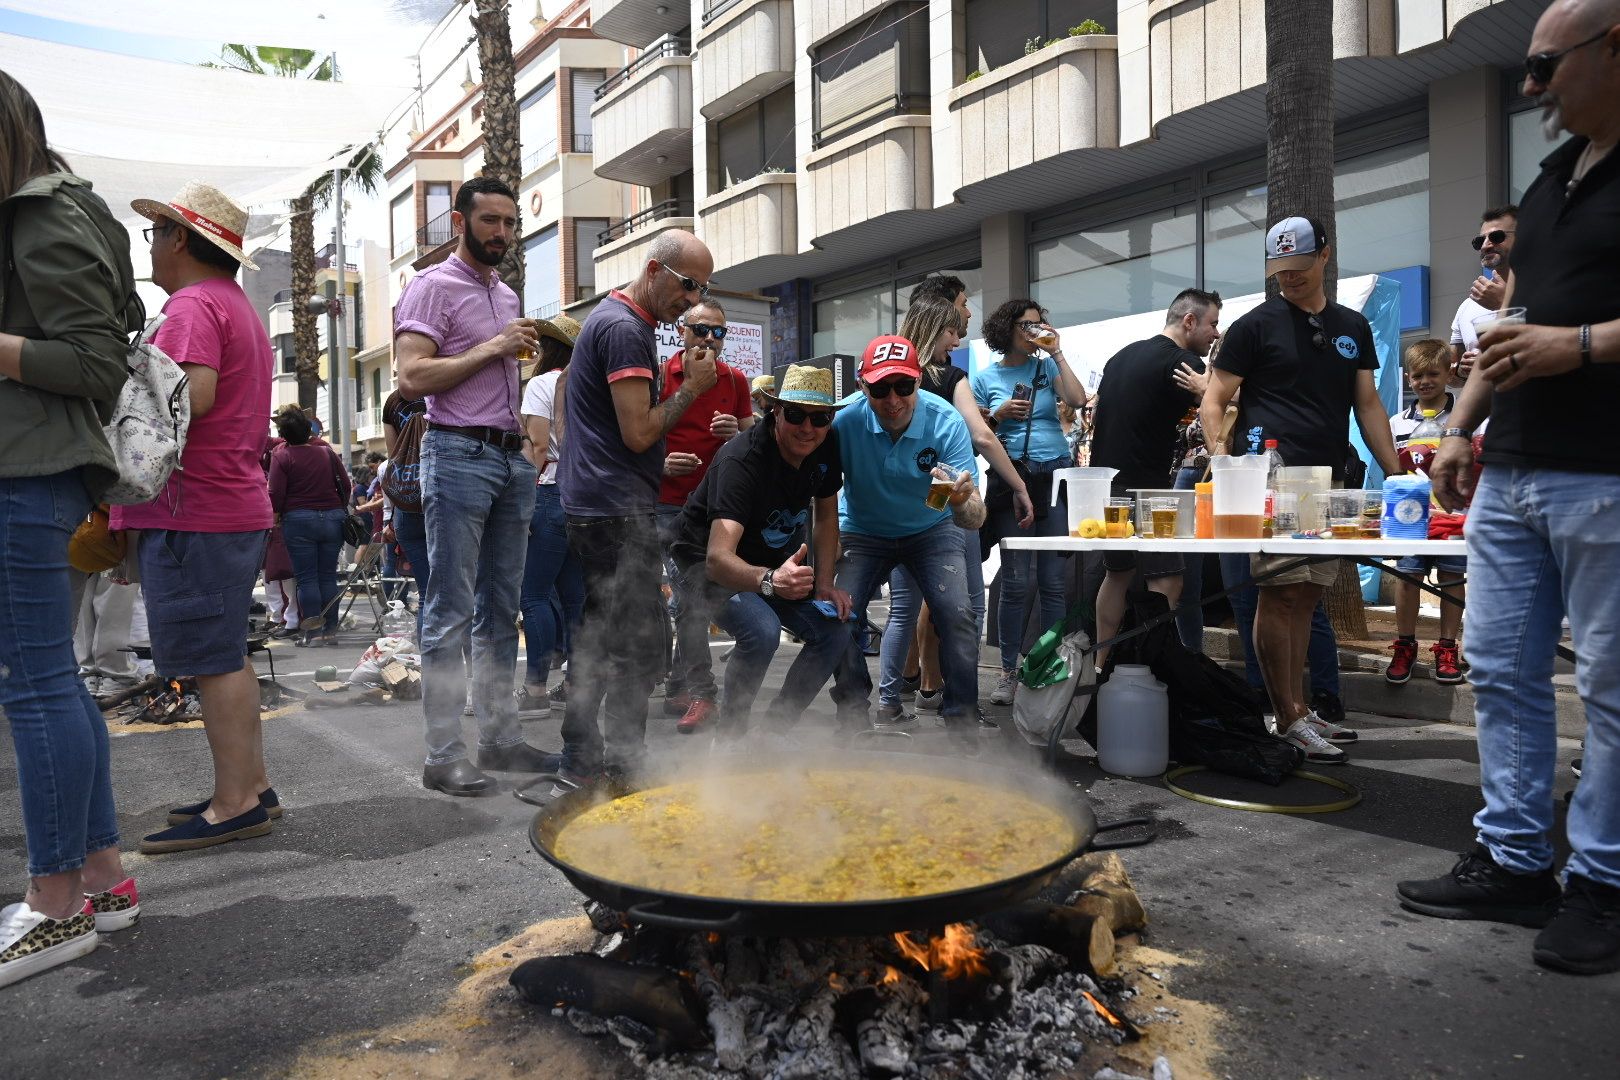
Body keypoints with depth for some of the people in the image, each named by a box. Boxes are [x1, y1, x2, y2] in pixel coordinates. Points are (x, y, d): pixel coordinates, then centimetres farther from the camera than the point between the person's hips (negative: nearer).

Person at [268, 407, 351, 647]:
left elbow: (276, 494, -9)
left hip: (299, 521, -3)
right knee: (328, 576, 7)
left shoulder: (281, 455, -3)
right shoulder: (327, 452, 8)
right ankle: (330, 631, 8)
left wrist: (274, 515, 7)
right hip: (332, 518, 3)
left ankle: (311, 632, 1)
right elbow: (345, 485, 9)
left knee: (307, 578, 1)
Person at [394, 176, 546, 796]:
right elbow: (413, 378, -16)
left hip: (511, 457, 8)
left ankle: (500, 738, 18)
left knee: (500, 610, 10)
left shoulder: (507, 296, 21)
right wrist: (491, 349, -15)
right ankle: (443, 756, -1)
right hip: (459, 454, -8)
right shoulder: (433, 286, -4)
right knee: (450, 612, -6)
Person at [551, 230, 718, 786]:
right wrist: (691, 387, -9)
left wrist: (682, 380, 10)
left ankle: (579, 759, 25)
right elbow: (639, 433, -18)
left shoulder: (614, 318, 20)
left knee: (602, 631, 15)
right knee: (641, 640, -7)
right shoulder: (626, 329, -13)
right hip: (619, 510, -11)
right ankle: (621, 764, 1)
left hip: (592, 505, 11)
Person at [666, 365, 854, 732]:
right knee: (762, 631, -32)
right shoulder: (741, 461, -33)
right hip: (707, 562, -7)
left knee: (836, 632, -9)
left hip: (774, 563, 7)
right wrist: (769, 580, -64)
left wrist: (824, 585, -5)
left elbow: (826, 513, 5)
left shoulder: (827, 447, -12)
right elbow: (718, 558, -44)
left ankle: (776, 727, 6)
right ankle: (730, 730, -9)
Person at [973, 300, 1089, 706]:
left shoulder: (1047, 367, 12)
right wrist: (1000, 414, -6)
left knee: (1054, 580, 1)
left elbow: (1078, 401, -5)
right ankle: (1009, 671, 6)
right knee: (1017, 582, -5)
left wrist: (1057, 354, -2)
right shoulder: (985, 379, 10)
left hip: (1056, 475, 1)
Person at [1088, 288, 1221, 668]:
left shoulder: (1122, 356, 15)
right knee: (1167, 579, -7)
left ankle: (1102, 665, 22)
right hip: (1143, 487, -9)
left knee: (1118, 571, 17)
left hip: (1104, 481, 9)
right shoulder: (1182, 362, -11)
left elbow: (1096, 419, 21)